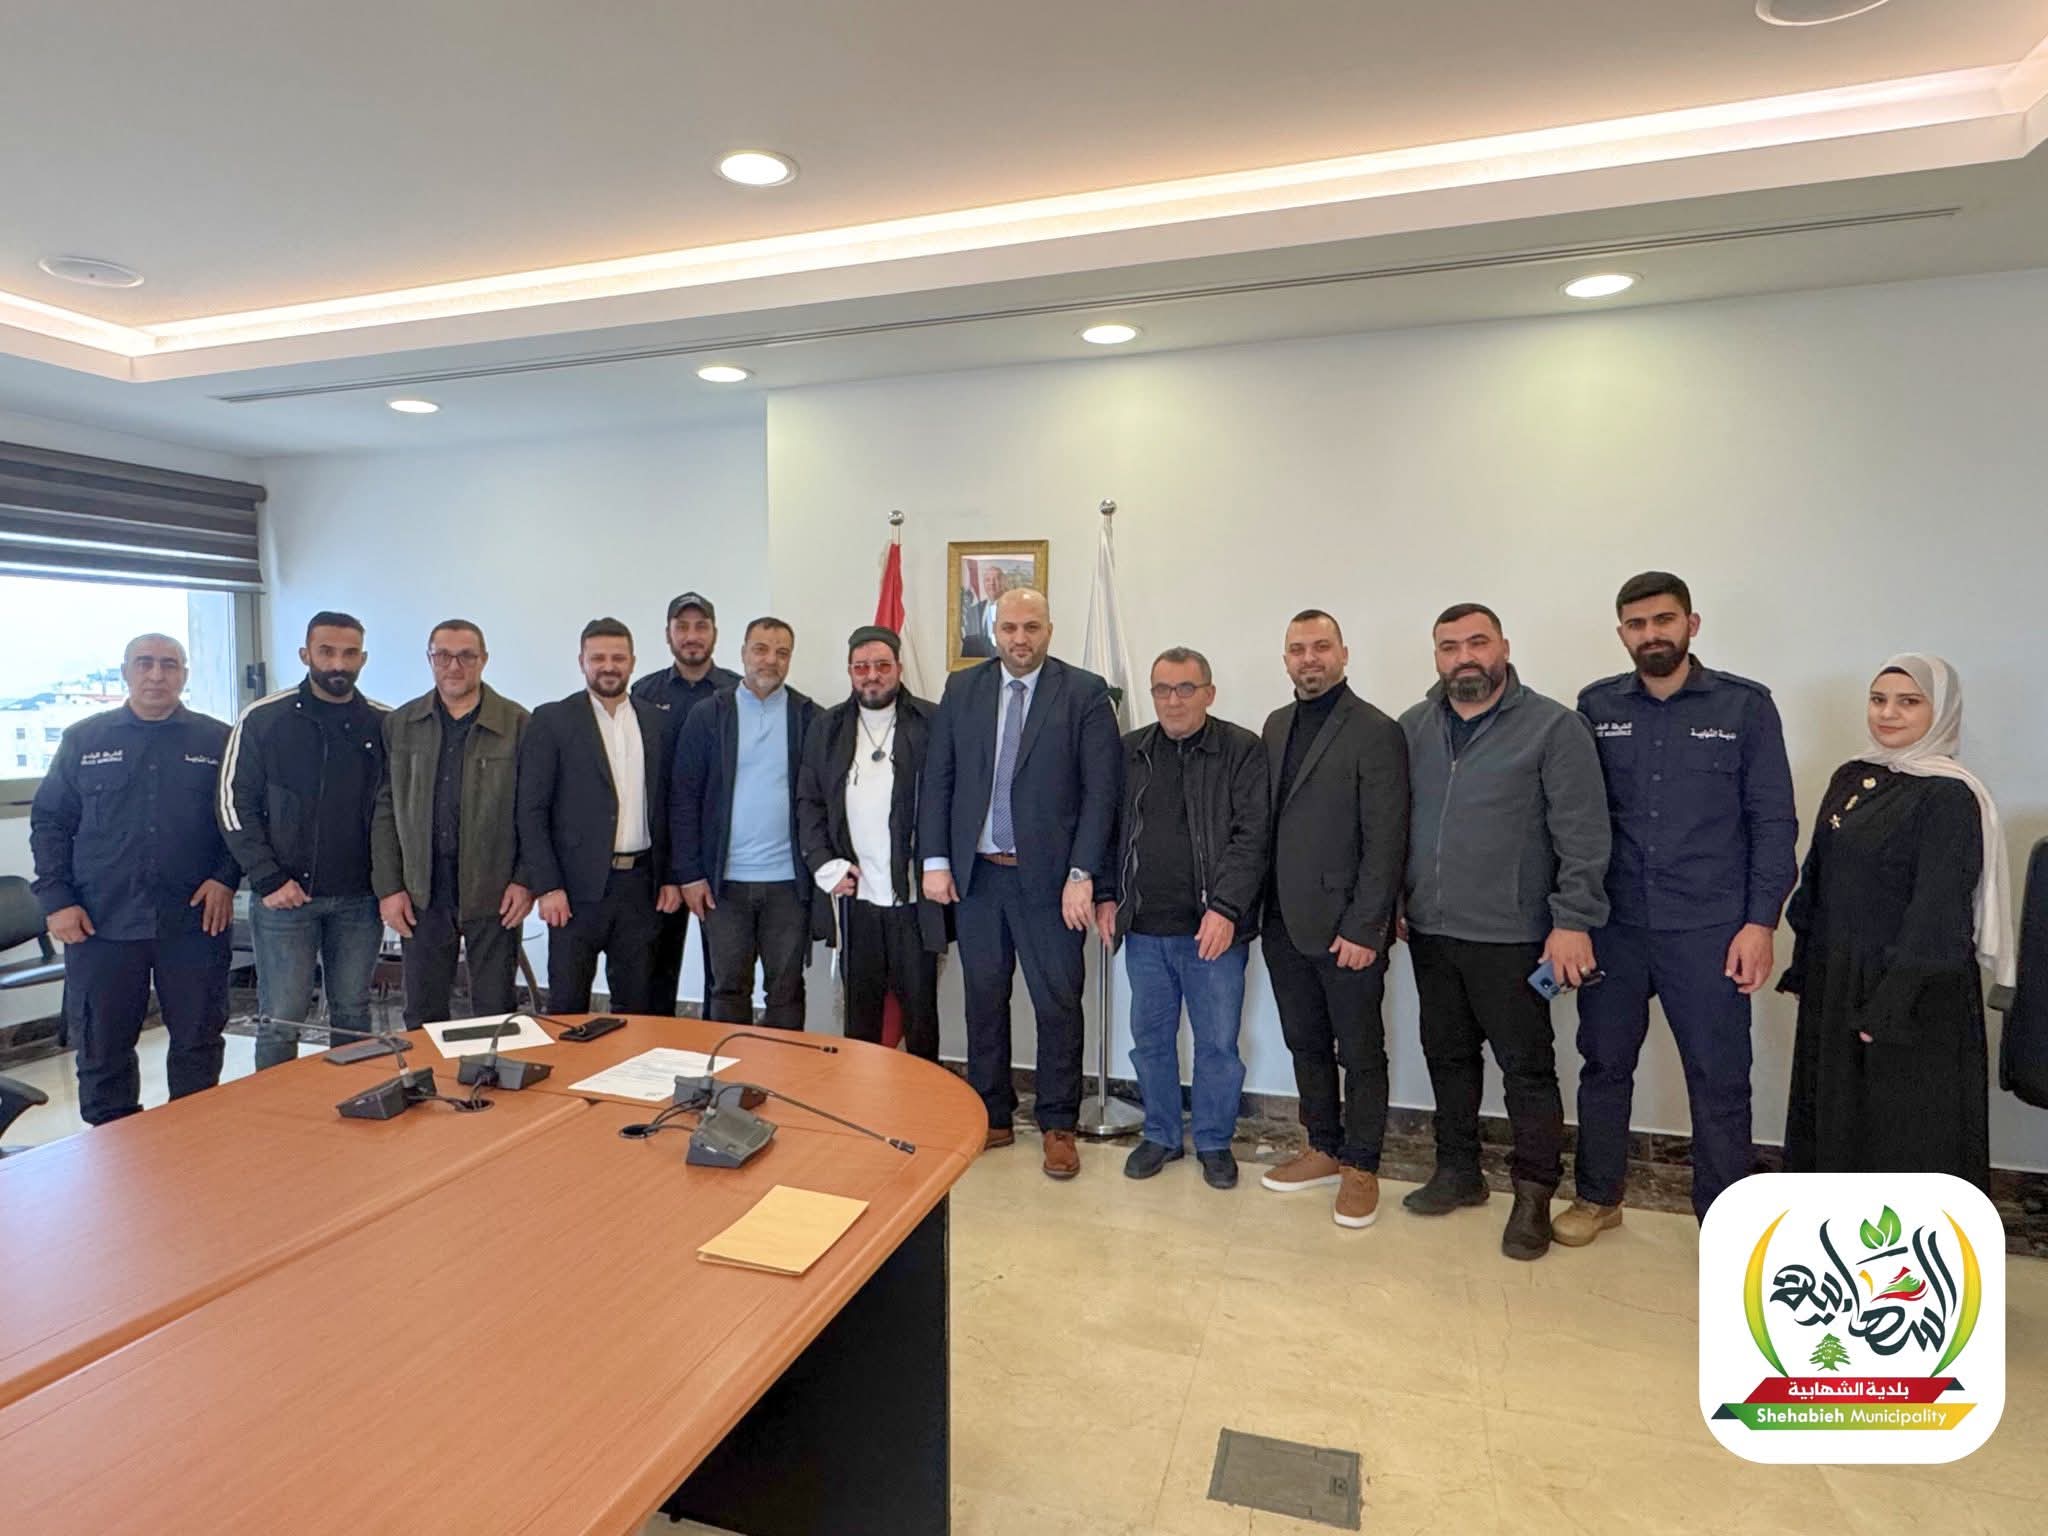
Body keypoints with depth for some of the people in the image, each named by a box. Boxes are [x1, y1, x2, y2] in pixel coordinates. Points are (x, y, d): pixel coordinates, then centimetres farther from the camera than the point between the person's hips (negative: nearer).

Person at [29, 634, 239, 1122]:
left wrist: (226, 879, -7)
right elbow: (49, 823, 7)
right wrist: (57, 899, -1)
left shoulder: (218, 740, 4)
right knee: (102, 1049, 10)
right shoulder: (83, 740, 7)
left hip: (195, 921, -1)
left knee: (198, 1043, 8)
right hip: (100, 925, 1)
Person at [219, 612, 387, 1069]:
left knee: (353, 1014, 12)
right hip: (284, 895, -2)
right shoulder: (264, 719, -2)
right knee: (281, 1018, 3)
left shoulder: (383, 724, 4)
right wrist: (267, 880, -9)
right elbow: (235, 804, -2)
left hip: (359, 898, 2)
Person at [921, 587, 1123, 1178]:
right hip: (975, 874, 3)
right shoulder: (962, 688, 6)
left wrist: (1082, 874, -13)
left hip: (1050, 878, -3)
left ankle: (1058, 1125, 23)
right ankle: (991, 1116, 30)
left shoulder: (1085, 693, -4)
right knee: (984, 1000, 14)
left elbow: (1100, 791, -7)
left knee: (1058, 1004, 6)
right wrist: (936, 859, 0)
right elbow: (938, 778, 7)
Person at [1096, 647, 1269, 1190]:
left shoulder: (1243, 751, -5)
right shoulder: (1131, 752, 8)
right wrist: (1107, 896, 4)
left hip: (1212, 928, -3)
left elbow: (1251, 836, -11)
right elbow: (1110, 828, 12)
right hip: (1143, 927, 4)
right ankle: (1160, 1135, 32)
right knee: (1150, 1038, 14)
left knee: (1217, 1043, 8)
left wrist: (1225, 908, -18)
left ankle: (1214, 1142, 28)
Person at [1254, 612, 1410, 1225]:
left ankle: (1361, 1168, 24)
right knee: (1306, 1044, 17)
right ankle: (1324, 1150, 33)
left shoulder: (1375, 732, -10)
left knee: (1360, 1053, 8)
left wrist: (1363, 928, -17)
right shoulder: (1276, 725, 10)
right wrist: (1262, 907, 7)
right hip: (1286, 923, 6)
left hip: (1346, 928, -6)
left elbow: (1386, 842, -14)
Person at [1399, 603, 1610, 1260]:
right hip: (1429, 933, 5)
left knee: (1527, 1067, 6)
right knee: (1448, 1055, 17)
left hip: (1510, 937, -4)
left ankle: (1534, 1195, 23)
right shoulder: (1413, 728, 6)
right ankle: (1458, 1171, 34)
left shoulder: (1555, 727, -7)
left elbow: (1582, 835, -11)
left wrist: (1573, 920, -15)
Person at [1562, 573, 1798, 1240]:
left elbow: (1774, 820, -1)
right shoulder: (1596, 707, 4)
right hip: (1612, 926, 2)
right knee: (1604, 1064, 13)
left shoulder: (1745, 705, -1)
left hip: (1709, 932, -2)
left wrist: (1760, 921, -7)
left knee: (1720, 1080, 6)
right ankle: (1597, 1197, 30)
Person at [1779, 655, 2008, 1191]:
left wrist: (1892, 1001, -21)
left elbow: (1938, 910, -18)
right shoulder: (1850, 778, 8)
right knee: (1836, 1111, 18)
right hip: (1836, 981, 7)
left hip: (1913, 989, -7)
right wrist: (1804, 967, 11)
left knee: (1908, 1129, 5)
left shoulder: (1950, 795, -14)